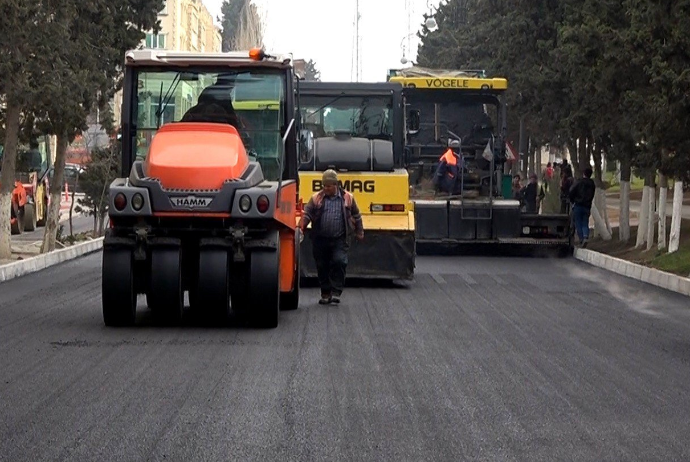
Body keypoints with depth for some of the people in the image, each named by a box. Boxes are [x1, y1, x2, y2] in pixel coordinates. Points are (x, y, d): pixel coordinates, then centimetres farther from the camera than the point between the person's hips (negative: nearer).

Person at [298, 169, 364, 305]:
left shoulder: (347, 198, 5)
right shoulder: (316, 198, 5)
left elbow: (356, 216, 13)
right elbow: (307, 214, 0)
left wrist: (359, 232, 14)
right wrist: (301, 226, -17)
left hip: (340, 239, -2)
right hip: (320, 239, 2)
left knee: (339, 262, -17)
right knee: (322, 267, 6)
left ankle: (336, 292, -10)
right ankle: (325, 293, 18)